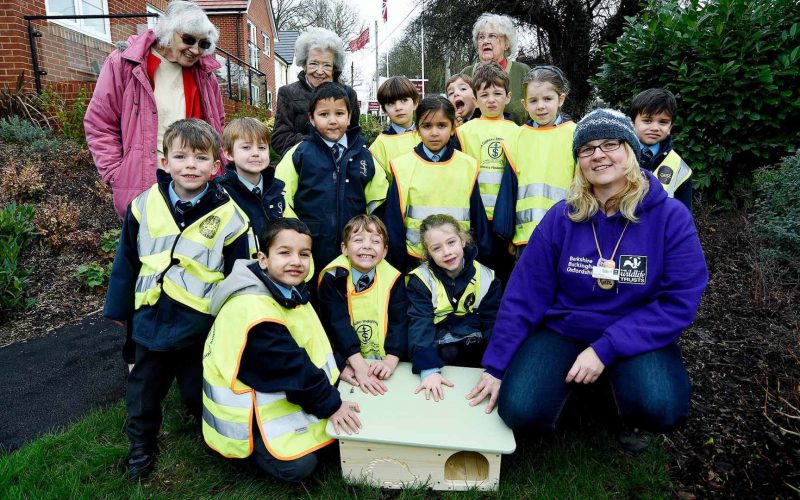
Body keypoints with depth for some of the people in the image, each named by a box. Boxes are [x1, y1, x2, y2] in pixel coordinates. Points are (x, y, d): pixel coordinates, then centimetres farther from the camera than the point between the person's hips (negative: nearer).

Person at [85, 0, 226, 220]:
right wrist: (117, 176, -6)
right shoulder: (124, 64, -3)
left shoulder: (204, 73, 9)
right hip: (141, 188, -3)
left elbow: (215, 126, 20)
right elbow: (99, 125, 0)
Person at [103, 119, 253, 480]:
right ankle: (141, 445, 43)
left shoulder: (229, 215, -13)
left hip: (201, 325, -3)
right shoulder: (145, 205, -4)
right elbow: (126, 261, 5)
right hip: (151, 319, 3)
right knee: (144, 389, 20)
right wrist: (118, 308, 11)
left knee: (198, 390, 16)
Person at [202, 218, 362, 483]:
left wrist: (337, 367, 1)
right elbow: (292, 368, -27)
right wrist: (330, 405, -19)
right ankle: (250, 444, 8)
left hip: (276, 391, 9)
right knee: (297, 465, -18)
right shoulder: (253, 311, -31)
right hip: (244, 407, -9)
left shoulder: (290, 290, 0)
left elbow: (316, 338, 10)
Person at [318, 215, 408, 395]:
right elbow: (337, 323, -13)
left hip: (381, 364, 1)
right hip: (343, 362, -1)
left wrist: (391, 361, -20)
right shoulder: (333, 277, -6)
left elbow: (399, 321, -5)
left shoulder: (393, 279, 0)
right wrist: (359, 365, -23)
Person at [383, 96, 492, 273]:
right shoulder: (403, 167, -3)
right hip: (415, 262, -1)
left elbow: (478, 218, 6)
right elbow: (394, 220, 1)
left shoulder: (468, 166, 1)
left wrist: (482, 257, 6)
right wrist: (396, 264, 1)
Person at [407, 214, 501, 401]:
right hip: (440, 349, -2)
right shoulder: (421, 280, -7)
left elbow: (494, 325, -3)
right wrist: (429, 370, -32)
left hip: (476, 347, 2)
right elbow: (420, 326, -18)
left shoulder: (485, 277, -2)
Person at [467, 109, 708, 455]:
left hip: (638, 336, -1)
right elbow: (524, 294, -6)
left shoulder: (671, 216, -11)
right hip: (564, 330, 1)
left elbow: (679, 302, -14)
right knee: (519, 411, -20)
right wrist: (496, 366, -6)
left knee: (662, 409, -31)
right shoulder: (562, 217, -7)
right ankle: (571, 378, 13)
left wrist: (605, 349, -22)